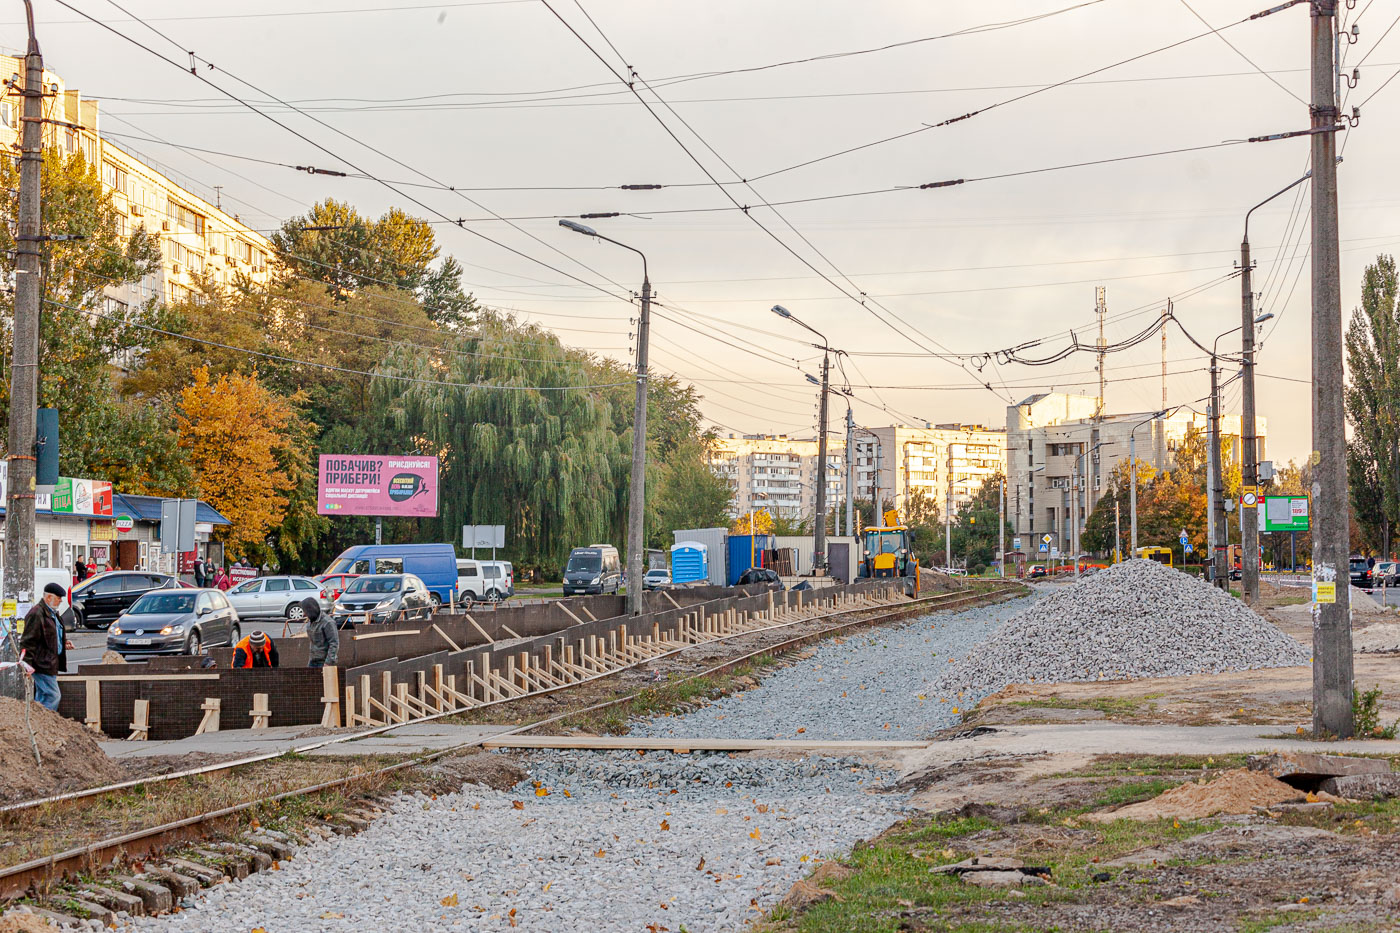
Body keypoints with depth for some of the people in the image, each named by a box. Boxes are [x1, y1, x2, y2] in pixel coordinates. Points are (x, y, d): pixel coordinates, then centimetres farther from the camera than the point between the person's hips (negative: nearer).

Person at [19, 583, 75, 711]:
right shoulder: (36, 614, -16)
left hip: (49, 662, 10)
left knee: (42, 696, 13)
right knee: (52, 696, -12)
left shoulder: (52, 612, 16)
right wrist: (27, 663, -23)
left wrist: (64, 643, 16)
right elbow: (28, 641, -18)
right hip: (42, 663, -10)